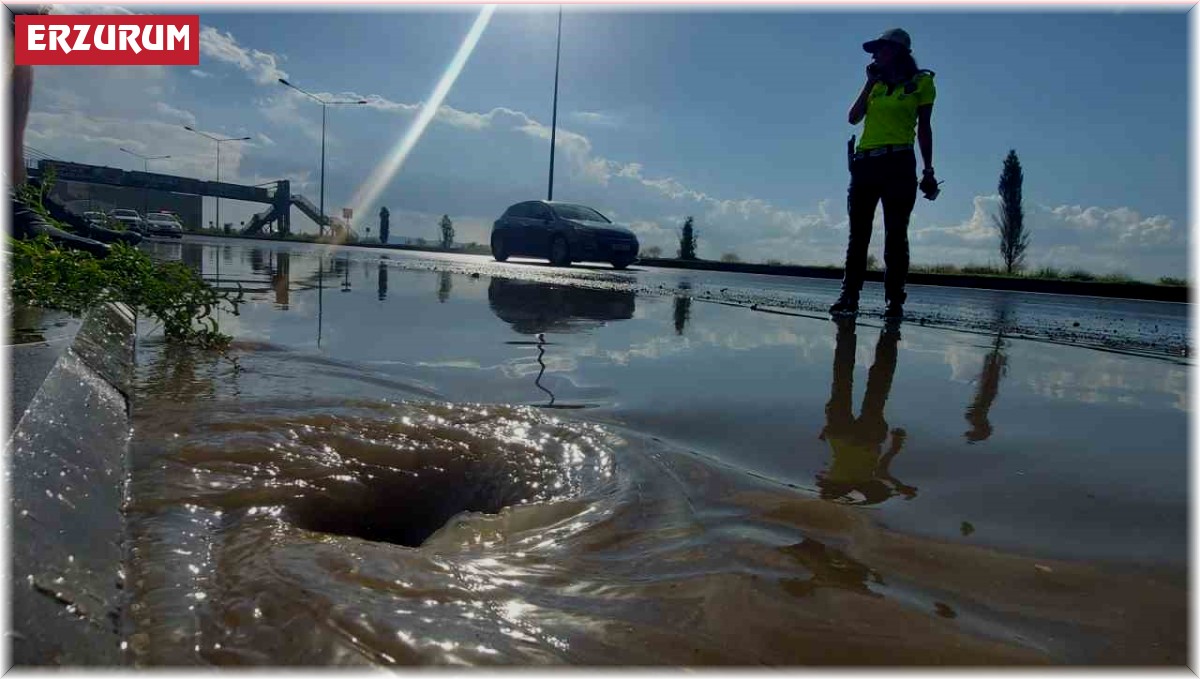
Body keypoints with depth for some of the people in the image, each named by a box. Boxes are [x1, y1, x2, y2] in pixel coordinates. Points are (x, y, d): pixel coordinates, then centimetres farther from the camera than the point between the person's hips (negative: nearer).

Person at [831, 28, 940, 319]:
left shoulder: (922, 82, 7)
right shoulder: (876, 83, 19)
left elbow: (924, 128, 6)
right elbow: (854, 117, 8)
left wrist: (928, 170, 2)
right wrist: (871, 82, 7)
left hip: (898, 164, -4)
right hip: (865, 162, 4)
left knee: (895, 235, -6)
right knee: (858, 233, 1)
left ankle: (895, 300, -4)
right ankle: (849, 295, 3)